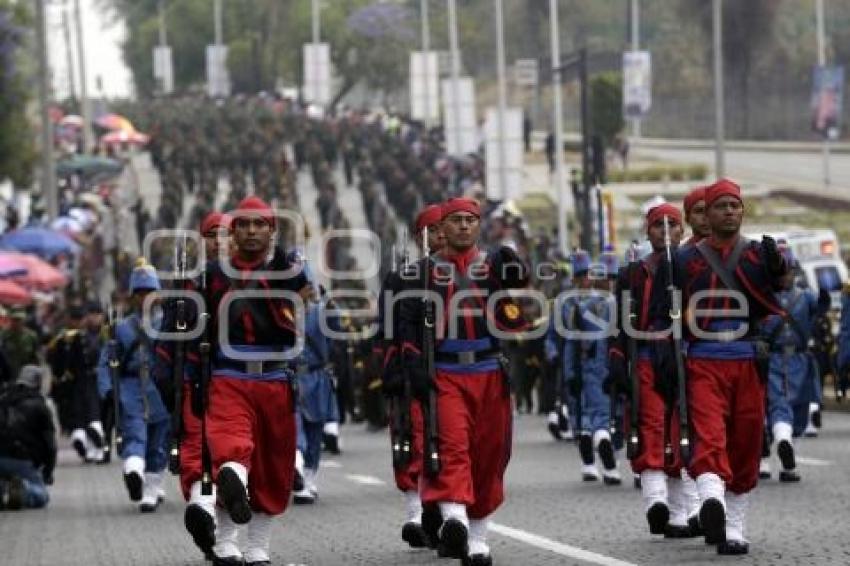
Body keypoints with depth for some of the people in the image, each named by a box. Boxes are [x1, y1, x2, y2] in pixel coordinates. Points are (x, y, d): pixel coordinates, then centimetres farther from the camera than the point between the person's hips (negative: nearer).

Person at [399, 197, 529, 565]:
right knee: (452, 445, -21)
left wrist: (513, 284, -16)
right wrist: (414, 367, -7)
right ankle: (454, 519, -39)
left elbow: (512, 324, 1)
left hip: (490, 376, 2)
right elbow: (408, 322, 5)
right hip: (445, 377, -2)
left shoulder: (496, 266, 11)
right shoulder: (425, 271, 9)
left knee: (488, 455, 6)